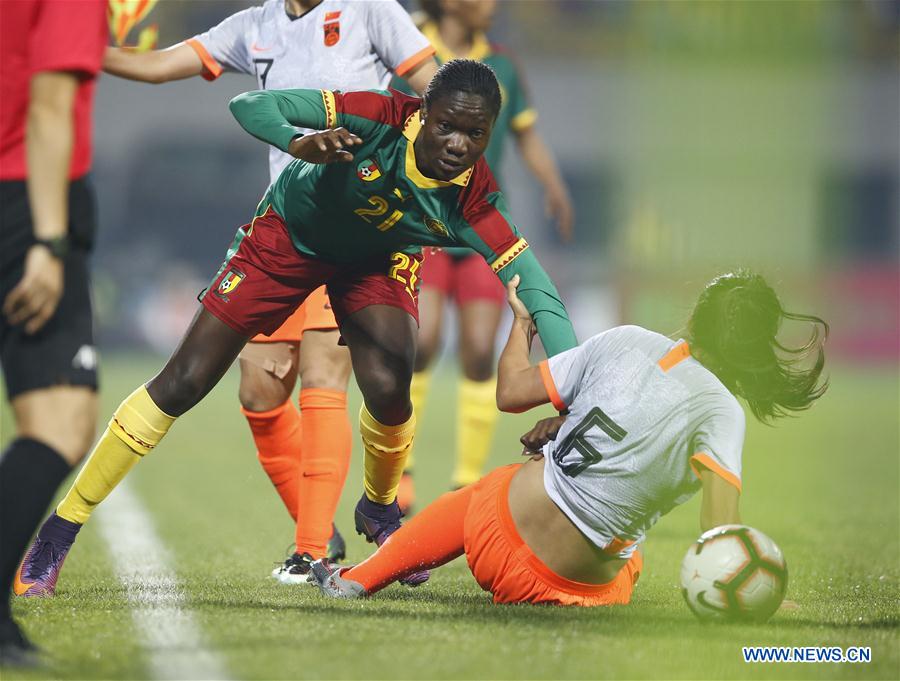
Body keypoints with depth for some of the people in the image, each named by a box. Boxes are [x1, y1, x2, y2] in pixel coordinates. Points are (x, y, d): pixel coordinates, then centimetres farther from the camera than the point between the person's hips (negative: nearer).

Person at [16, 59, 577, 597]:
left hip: (378, 262, 1)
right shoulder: (380, 119, -35)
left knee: (388, 388, -24)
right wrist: (300, 144, -56)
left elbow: (537, 291, -37)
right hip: (289, 235, -1)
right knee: (183, 383, -4)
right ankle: (62, 527, 7)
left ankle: (380, 510, 11)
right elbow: (250, 106, -34)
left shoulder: (473, 203, -31)